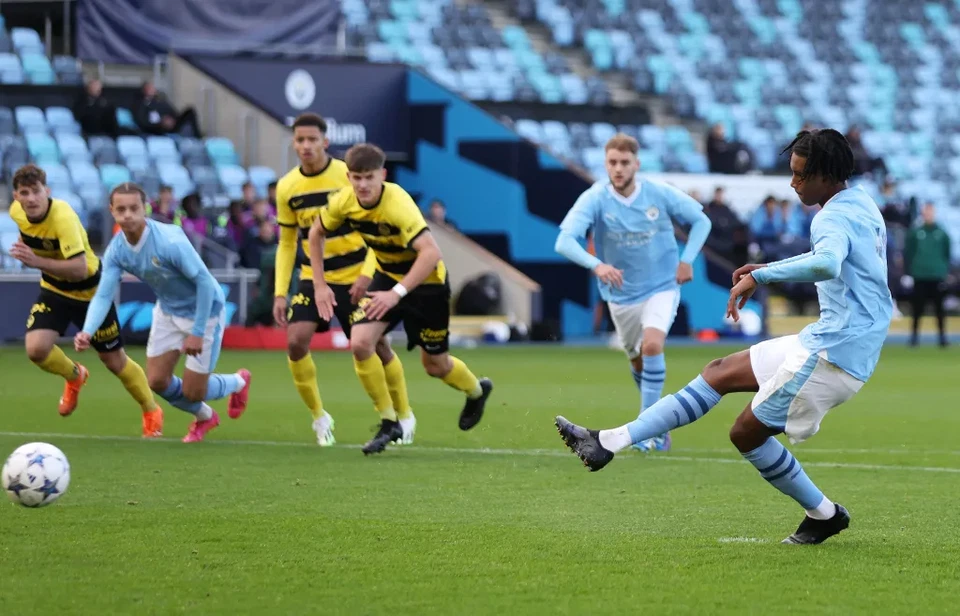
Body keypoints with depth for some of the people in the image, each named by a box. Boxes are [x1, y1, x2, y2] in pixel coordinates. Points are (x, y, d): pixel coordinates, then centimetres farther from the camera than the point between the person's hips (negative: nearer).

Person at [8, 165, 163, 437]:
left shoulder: (63, 217, -34)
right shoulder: (17, 212, -13)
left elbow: (80, 269, -42)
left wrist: (38, 262, -49)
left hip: (89, 290, -5)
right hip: (54, 290, 5)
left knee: (114, 361, 7)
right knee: (36, 349, -17)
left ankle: (152, 413, 31)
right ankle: (74, 377, 17)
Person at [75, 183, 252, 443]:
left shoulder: (170, 241, -33)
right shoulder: (116, 250, -14)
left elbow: (204, 281, -27)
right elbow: (103, 295, -16)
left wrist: (197, 332, -23)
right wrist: (87, 331, -35)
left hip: (203, 310, -6)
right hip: (168, 311, 6)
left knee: (192, 391, -2)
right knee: (157, 381, 3)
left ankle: (238, 382, 33)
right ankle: (204, 417, 34)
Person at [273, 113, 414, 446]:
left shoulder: (348, 176, -12)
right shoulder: (286, 187, 0)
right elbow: (287, 243, 9)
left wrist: (367, 274, -20)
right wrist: (280, 293, 2)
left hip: (354, 278, -3)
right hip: (313, 278, 3)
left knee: (376, 346, 1)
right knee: (296, 341, -16)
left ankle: (404, 416, 24)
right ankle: (320, 418, 1)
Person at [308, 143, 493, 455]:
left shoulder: (398, 204, -34)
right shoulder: (344, 202, -16)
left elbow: (431, 253, -43)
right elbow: (317, 234, 5)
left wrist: (397, 293, -46)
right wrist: (320, 284, -1)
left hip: (426, 281, -5)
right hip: (387, 275, 5)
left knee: (435, 365, 9)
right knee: (360, 343, -16)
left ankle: (477, 390, 44)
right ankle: (389, 423, 0)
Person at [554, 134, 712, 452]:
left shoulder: (660, 194, -14)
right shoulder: (595, 199, -18)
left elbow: (701, 221, 2)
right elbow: (564, 241, -31)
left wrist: (687, 259, -12)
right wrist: (596, 265, -49)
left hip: (662, 287, -2)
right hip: (621, 294, 2)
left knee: (652, 346, -25)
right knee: (638, 362, 14)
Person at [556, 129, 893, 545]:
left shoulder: (834, 218, -19)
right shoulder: (861, 203, 13)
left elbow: (827, 262, -42)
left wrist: (762, 276, -37)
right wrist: (770, 269, 26)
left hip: (832, 351, -10)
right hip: (827, 340, 10)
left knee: (747, 433, -1)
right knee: (721, 373, 11)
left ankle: (824, 515, 15)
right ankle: (609, 442, 10)